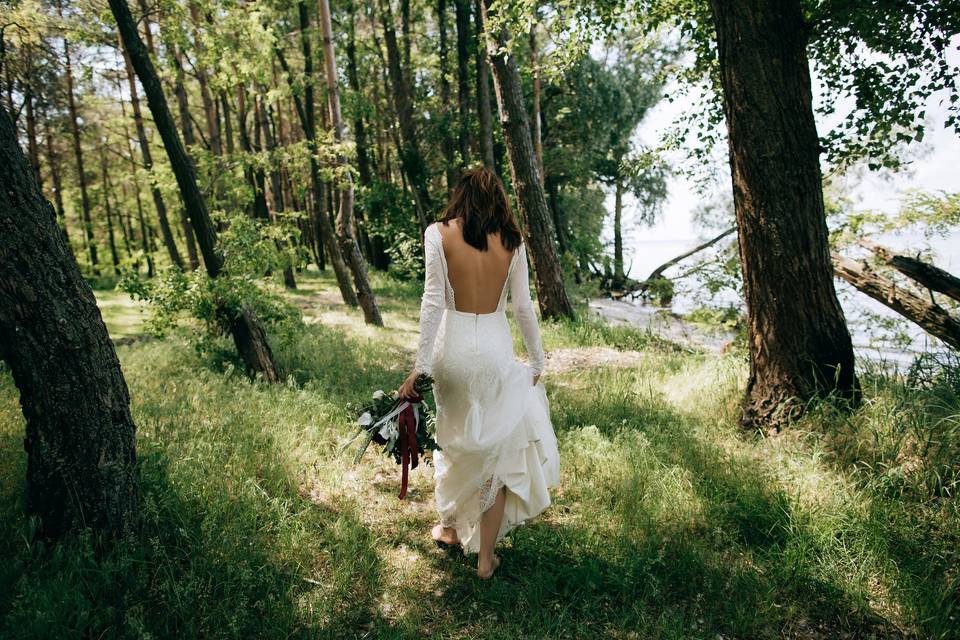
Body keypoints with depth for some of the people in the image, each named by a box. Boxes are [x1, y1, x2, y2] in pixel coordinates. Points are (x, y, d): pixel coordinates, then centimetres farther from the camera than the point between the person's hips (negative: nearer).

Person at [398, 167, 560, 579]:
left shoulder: (439, 233, -4)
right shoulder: (511, 243, 1)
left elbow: (433, 302, -10)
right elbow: (523, 307, 3)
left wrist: (421, 366, -8)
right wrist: (537, 362, 13)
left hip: (452, 349, 0)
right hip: (495, 351, 0)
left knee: (453, 441, 21)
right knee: (498, 448, 11)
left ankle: (450, 528, 40)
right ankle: (486, 557, 20)